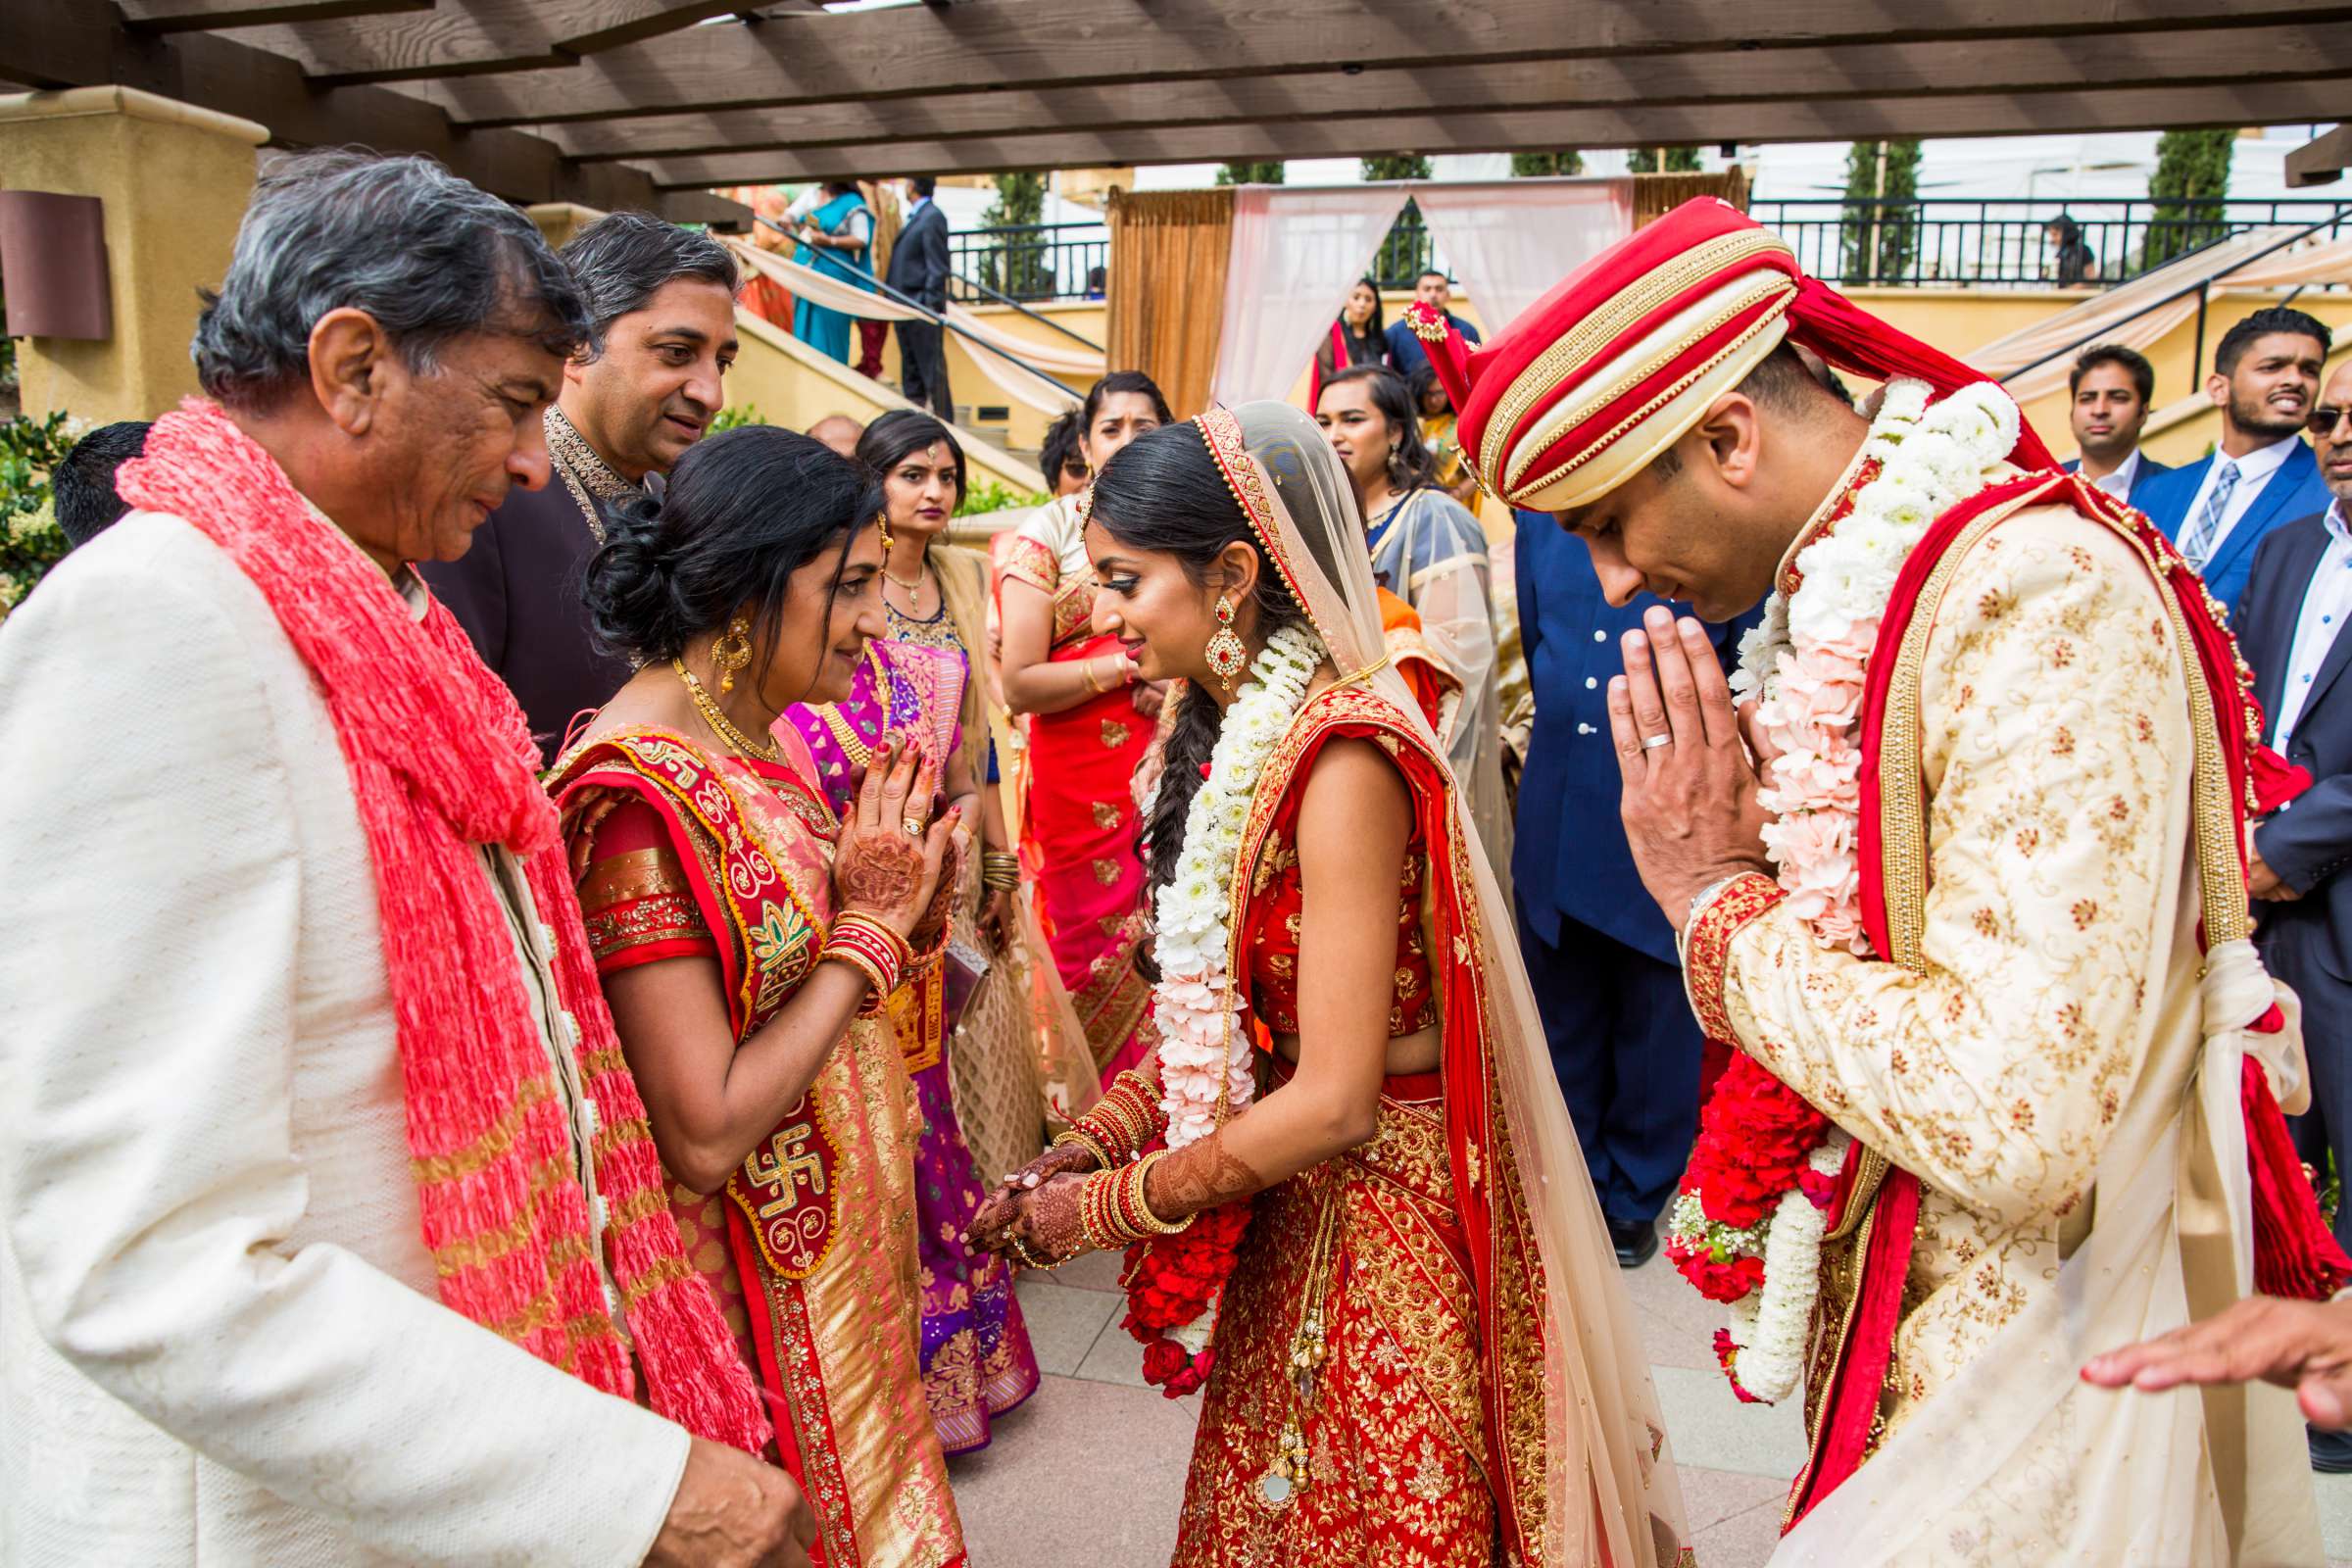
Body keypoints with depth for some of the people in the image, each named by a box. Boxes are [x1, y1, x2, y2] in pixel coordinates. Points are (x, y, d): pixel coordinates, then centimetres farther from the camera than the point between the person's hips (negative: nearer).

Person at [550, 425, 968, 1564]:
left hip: (839, 1250, 8)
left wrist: (903, 900, -8)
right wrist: (869, 929, -19)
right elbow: (703, 1137, -27)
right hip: (753, 1298, -8)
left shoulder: (757, 743, 3)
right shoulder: (646, 798, -24)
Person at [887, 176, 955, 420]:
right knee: (910, 372, 13)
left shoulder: (932, 217, -10)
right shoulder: (915, 217, 17)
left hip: (923, 309, -9)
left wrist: (931, 307, -19)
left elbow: (938, 268, -15)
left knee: (932, 370, -6)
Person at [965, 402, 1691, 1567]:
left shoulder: (1341, 754, -24)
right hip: (1281, 1220, 7)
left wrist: (1098, 1207, -15)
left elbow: (1334, 1101, -24)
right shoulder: (1232, 734, 1)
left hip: (1379, 1220, -7)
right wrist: (1089, 1141, -4)